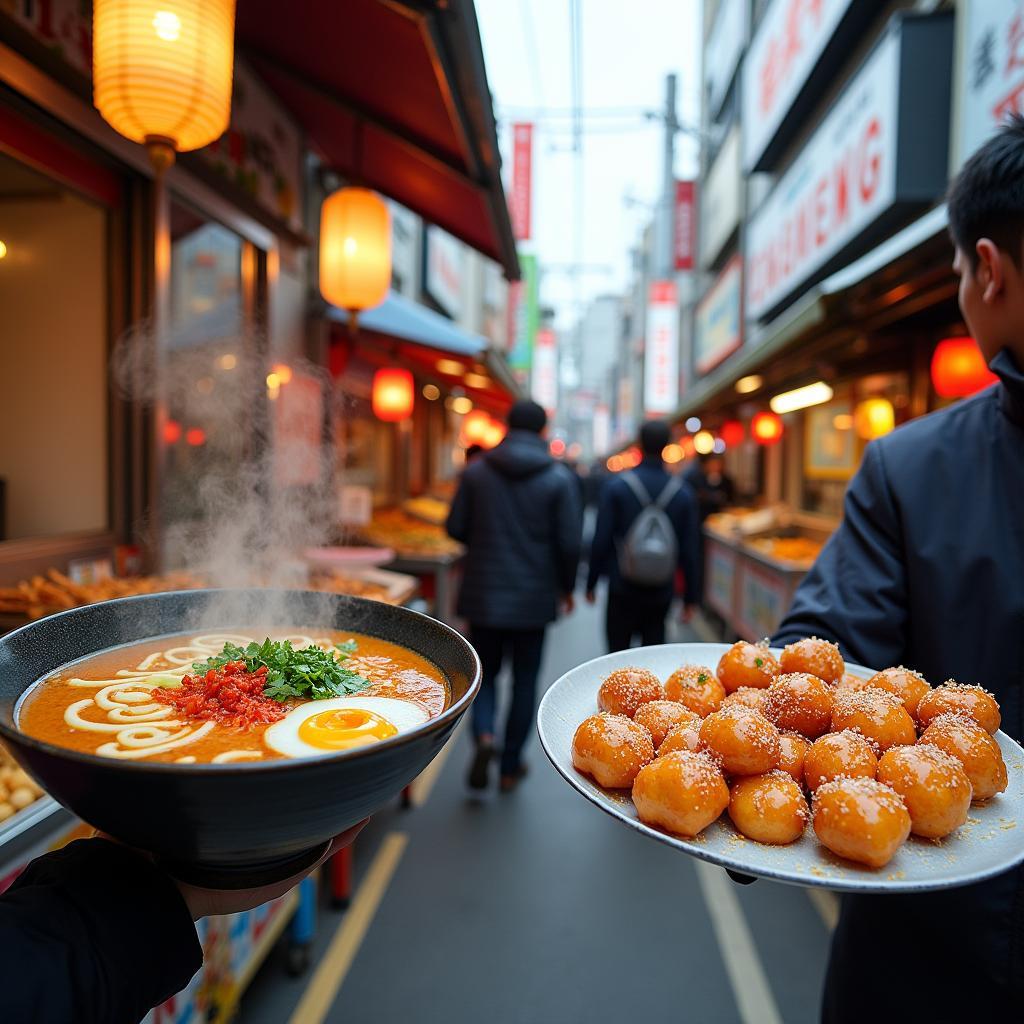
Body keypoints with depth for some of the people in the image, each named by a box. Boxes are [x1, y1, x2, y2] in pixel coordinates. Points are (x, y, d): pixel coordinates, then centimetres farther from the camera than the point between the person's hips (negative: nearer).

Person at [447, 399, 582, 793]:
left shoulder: (476, 471, -3)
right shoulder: (559, 478, -7)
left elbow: (455, 528, -1)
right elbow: (569, 542, -9)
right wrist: (566, 587, 7)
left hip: (483, 594, 1)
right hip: (533, 597, -1)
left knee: (485, 672, 17)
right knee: (524, 682, 13)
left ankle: (484, 735, -8)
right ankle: (511, 767, 21)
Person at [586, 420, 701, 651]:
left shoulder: (616, 486, -7)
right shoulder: (683, 493, 0)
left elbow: (601, 540, -7)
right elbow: (689, 550, 1)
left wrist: (591, 582, 3)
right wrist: (691, 596, 9)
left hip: (622, 590, -2)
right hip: (662, 592, 2)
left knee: (617, 653, 6)